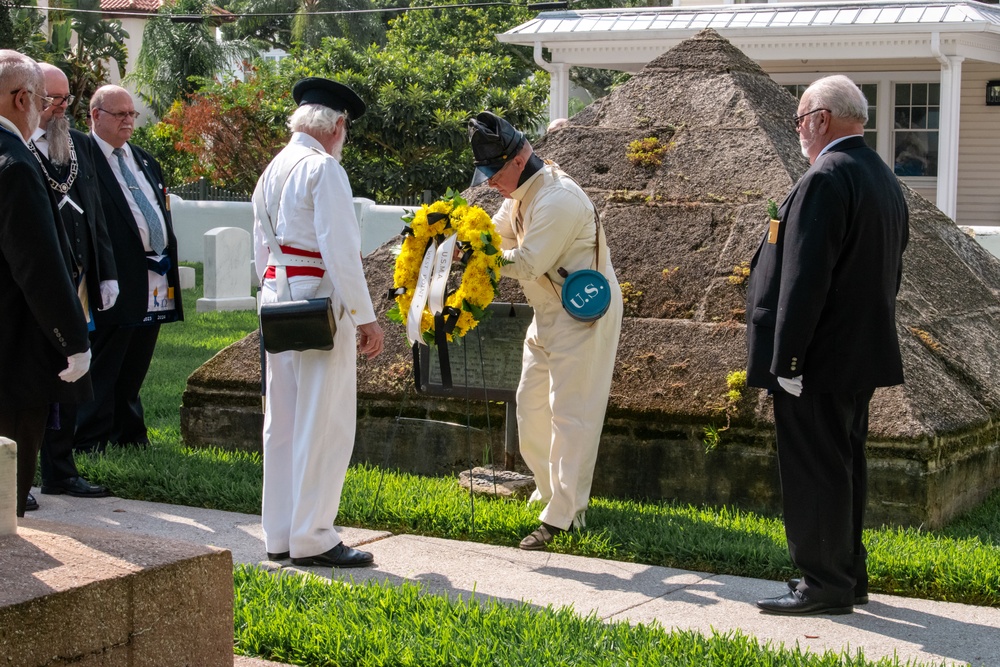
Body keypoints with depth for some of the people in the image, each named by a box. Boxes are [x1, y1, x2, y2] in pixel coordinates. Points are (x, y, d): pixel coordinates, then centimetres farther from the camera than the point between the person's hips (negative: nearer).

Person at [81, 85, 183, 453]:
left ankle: (129, 435, 24)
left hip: (155, 282, 8)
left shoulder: (146, 161, 20)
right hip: (116, 282, -8)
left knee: (134, 368, 15)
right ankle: (90, 442, 2)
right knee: (102, 367, -3)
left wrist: (169, 265, 16)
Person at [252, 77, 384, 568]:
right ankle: (311, 538, 0)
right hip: (320, 305, -9)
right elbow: (339, 250, -18)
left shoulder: (272, 170, 15)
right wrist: (365, 317, -15)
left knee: (282, 422, 12)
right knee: (323, 424, -3)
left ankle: (279, 536, 19)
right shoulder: (324, 168, -12)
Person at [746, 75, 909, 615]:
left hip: (819, 359, -10)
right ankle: (848, 576, 26)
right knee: (844, 465, 17)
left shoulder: (825, 180, -18)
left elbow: (805, 279, -23)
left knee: (813, 472, -2)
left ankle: (824, 585, 3)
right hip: (863, 353, 10)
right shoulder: (883, 178, 13)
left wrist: (786, 358, -21)